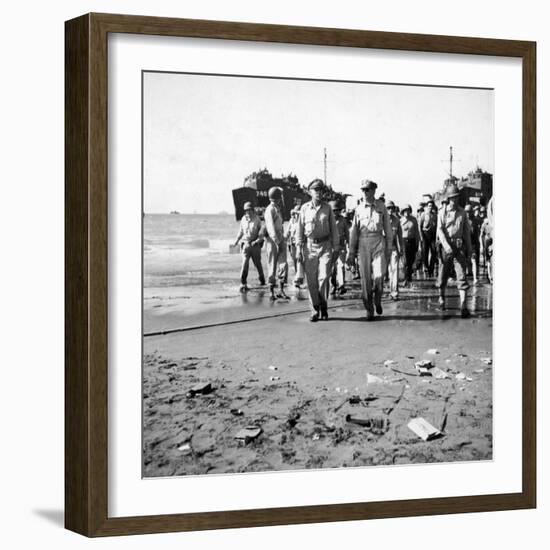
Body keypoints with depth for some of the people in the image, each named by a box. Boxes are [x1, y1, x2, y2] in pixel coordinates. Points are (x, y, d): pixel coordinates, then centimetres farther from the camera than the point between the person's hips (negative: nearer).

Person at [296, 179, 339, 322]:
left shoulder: (327, 208, 5)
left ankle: (323, 309, 6)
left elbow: (333, 228, 7)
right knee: (311, 279, 0)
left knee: (324, 277, -9)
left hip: (325, 245, 0)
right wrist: (299, 247, 0)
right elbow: (300, 229, 6)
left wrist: (336, 248, 3)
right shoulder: (305, 208, 4)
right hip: (310, 245, 0)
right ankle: (314, 310, 9)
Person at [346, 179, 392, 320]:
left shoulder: (381, 206, 5)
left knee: (379, 275, -12)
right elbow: (354, 231, 10)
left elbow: (387, 228, 8)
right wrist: (351, 252, 7)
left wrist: (389, 247, 4)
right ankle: (369, 309, 9)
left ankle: (378, 300, 16)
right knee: (365, 278, 0)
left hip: (378, 242, -1)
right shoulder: (359, 208, 8)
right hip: (363, 244, 1)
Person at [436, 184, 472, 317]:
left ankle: (463, 305, -16)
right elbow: (440, 230, -7)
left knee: (462, 275, -9)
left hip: (460, 246, 1)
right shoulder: (443, 212, 2)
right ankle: (441, 297, 32)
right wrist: (447, 246, -19)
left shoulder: (462, 213, 10)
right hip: (446, 245, -1)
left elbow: (467, 231, 14)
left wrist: (469, 249, 11)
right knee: (443, 274, 8)